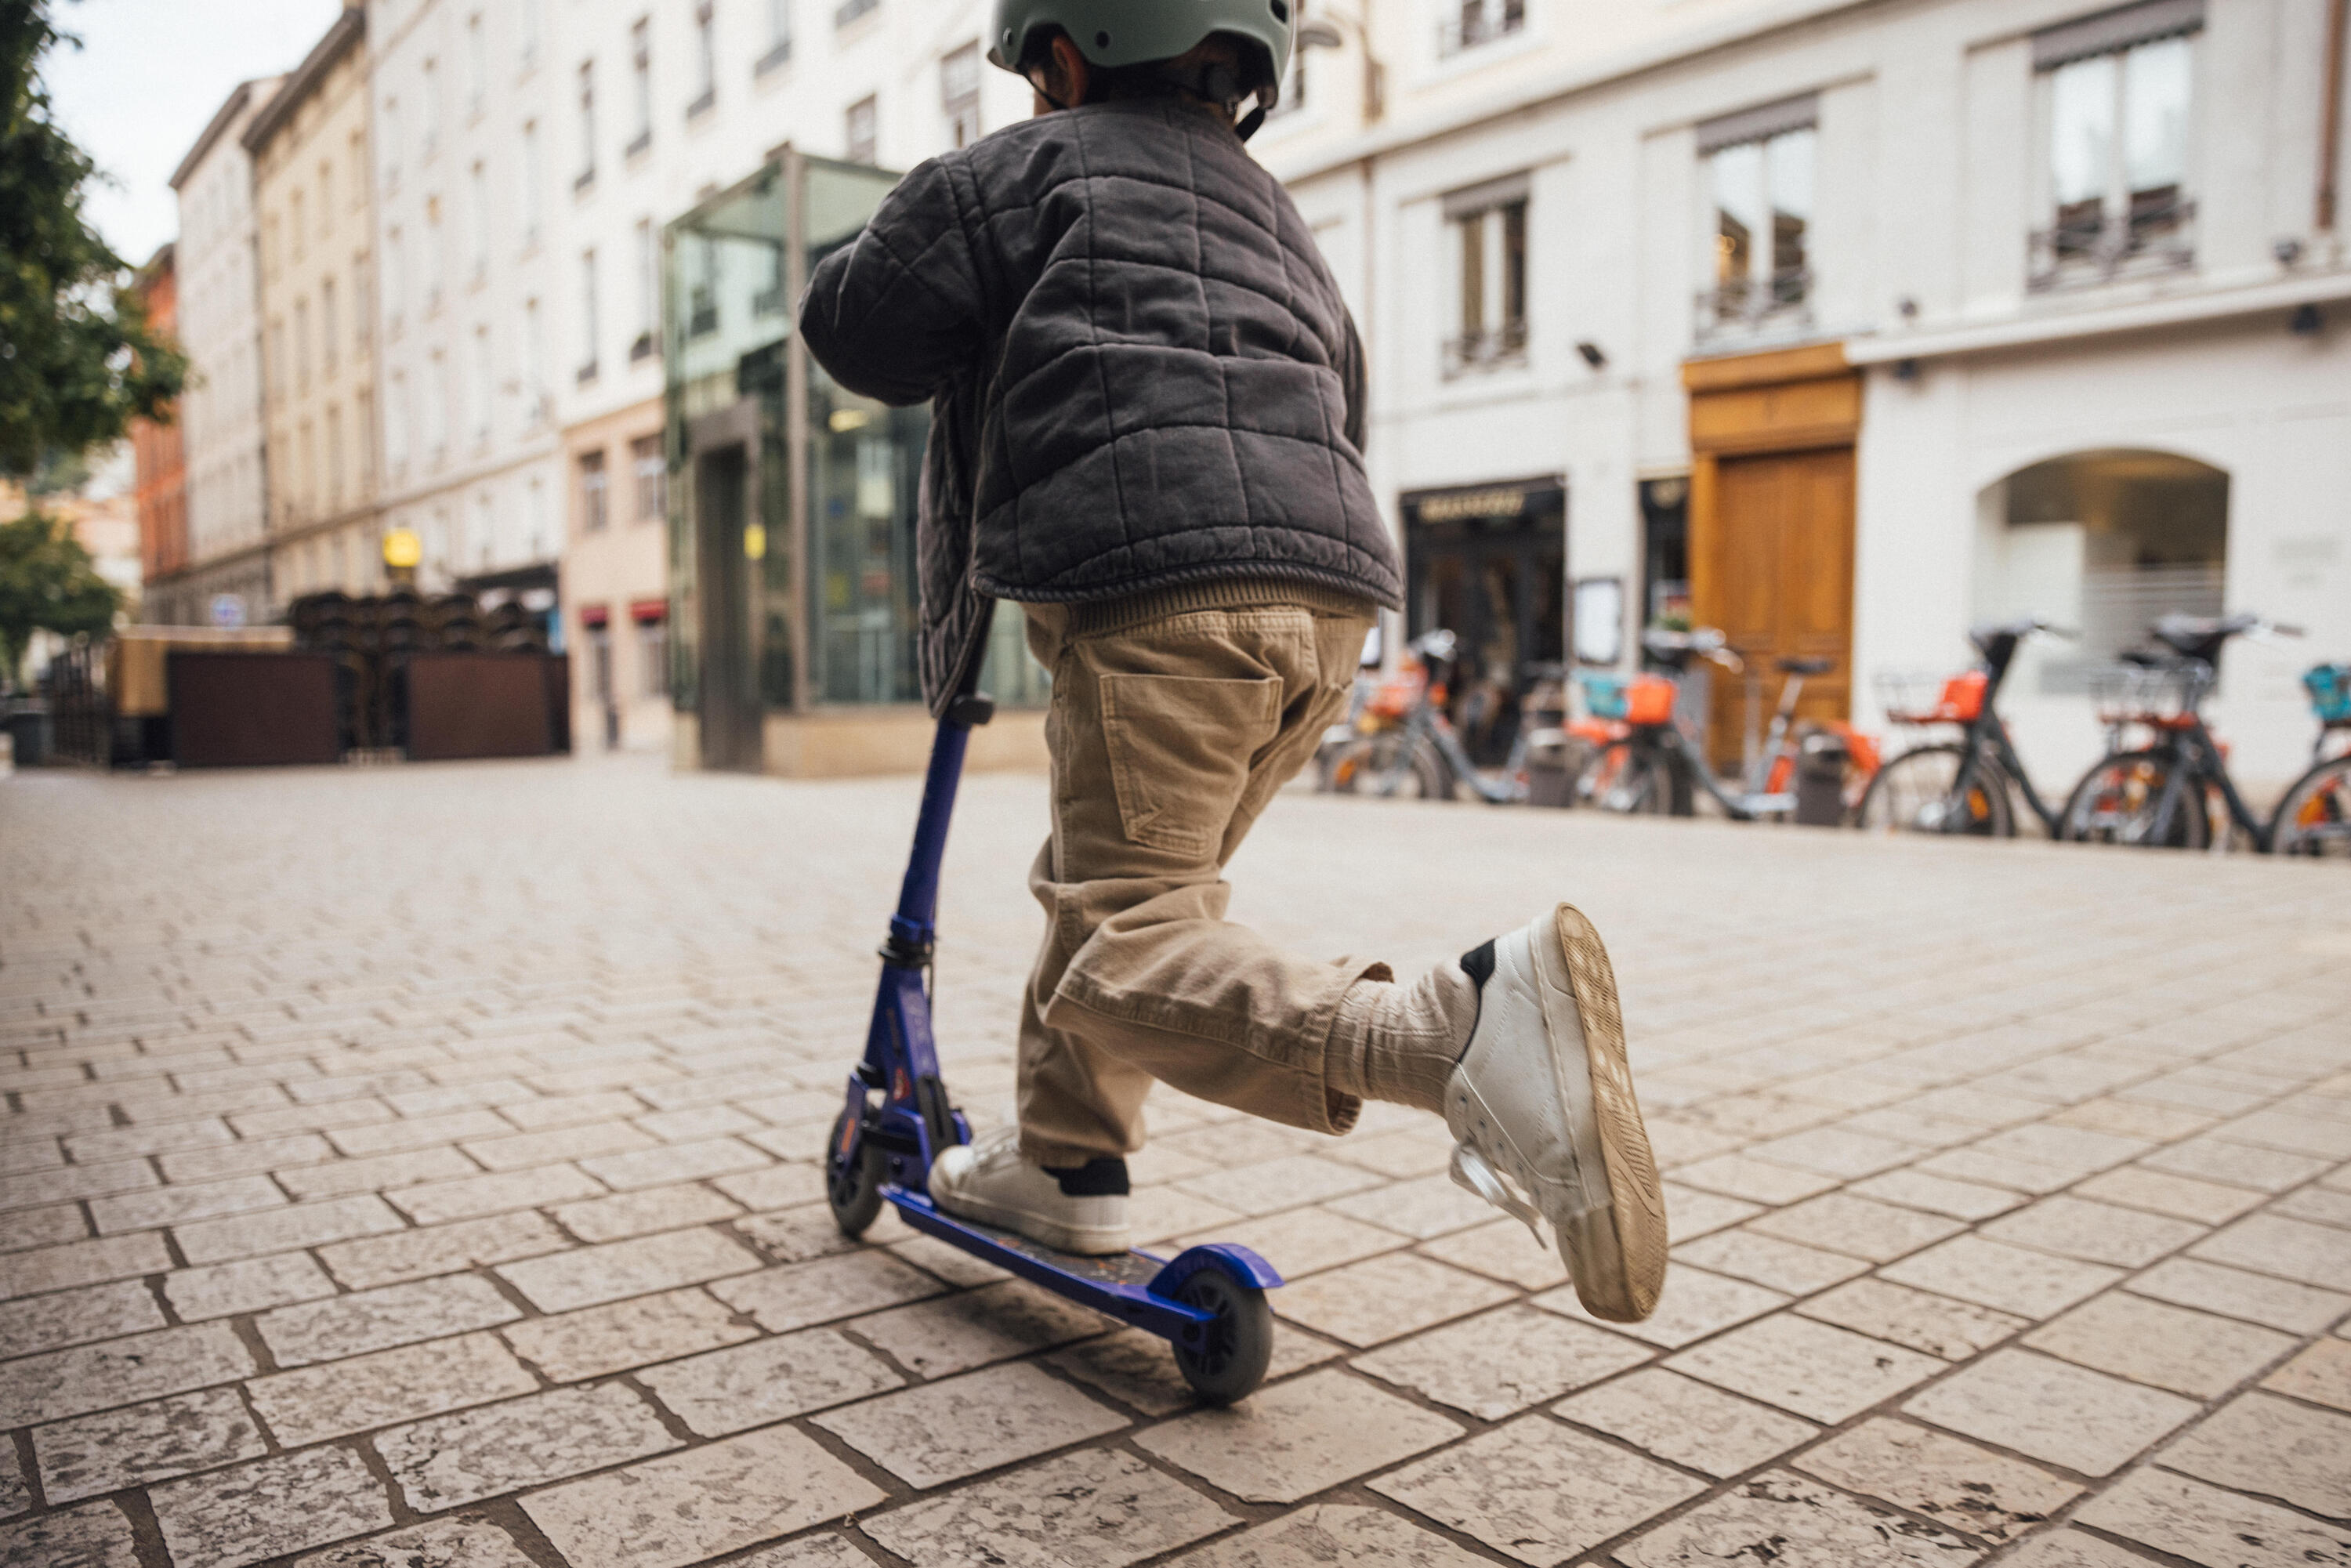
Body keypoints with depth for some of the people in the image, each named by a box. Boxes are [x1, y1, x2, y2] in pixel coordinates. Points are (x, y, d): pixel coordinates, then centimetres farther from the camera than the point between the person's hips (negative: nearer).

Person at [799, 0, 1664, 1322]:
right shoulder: (1276, 215, 33)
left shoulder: (1030, 168, 13)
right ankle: (1067, 1165, 31)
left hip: (1161, 587, -8)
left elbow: (854, 326, 13)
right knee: (1104, 879, 23)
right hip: (1328, 589, 8)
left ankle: (1469, 1027, -34)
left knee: (1126, 954, -12)